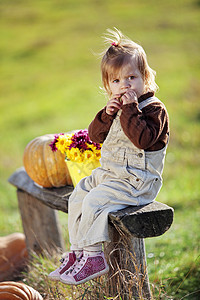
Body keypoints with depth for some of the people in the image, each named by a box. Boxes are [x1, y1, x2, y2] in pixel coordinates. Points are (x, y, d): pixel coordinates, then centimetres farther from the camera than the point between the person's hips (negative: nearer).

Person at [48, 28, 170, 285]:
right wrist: (107, 114, -9)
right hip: (108, 173, 9)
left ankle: (93, 257, -10)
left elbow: (143, 138, -31)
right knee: (78, 196, 7)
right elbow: (95, 135, 8)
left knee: (94, 200, -21)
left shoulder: (154, 109, -14)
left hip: (137, 180, -9)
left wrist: (130, 109, -29)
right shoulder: (118, 106, 11)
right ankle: (78, 250, 15)